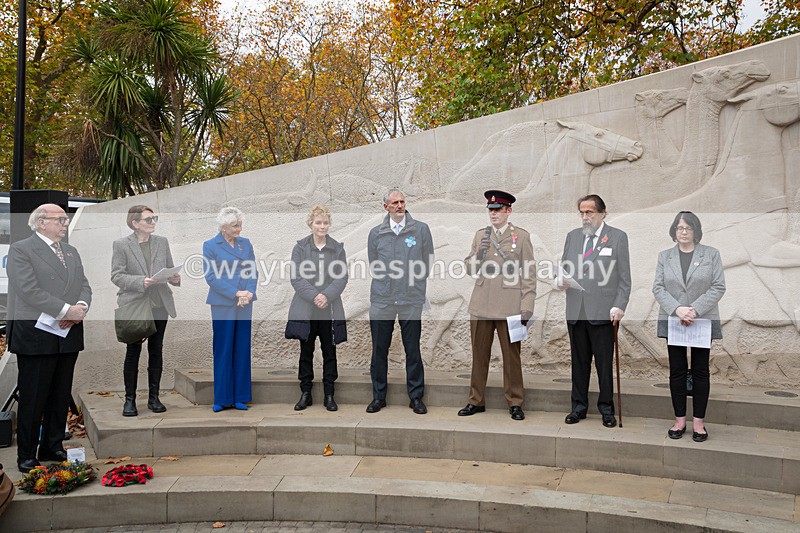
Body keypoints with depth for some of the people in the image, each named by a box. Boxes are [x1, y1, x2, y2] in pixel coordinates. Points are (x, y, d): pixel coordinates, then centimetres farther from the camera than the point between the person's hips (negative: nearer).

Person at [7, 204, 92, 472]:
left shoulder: (71, 251, 17)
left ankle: (53, 447, 24)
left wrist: (82, 307, -8)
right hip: (36, 336, -6)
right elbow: (29, 290, -16)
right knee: (33, 398, 2)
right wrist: (67, 310, -18)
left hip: (69, 334, 6)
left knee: (61, 396, 12)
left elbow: (85, 286, 13)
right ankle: (26, 455, 14)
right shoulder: (20, 249, -5)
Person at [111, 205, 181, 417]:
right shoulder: (121, 245, -3)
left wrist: (175, 278, -9)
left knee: (156, 351, 9)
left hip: (160, 305, 4)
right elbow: (116, 276, -8)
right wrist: (141, 282, -21)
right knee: (133, 352, 4)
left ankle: (154, 397, 18)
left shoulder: (162, 242, 8)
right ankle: (130, 399, 14)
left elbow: (170, 269, 13)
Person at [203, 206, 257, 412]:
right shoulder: (210, 246, -3)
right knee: (223, 351, 2)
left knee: (242, 350, 7)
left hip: (244, 305, 4)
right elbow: (211, 277, -8)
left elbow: (253, 271, 8)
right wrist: (236, 293, -15)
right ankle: (222, 398, 13)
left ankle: (240, 397, 16)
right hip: (223, 306, -4)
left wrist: (249, 292, -10)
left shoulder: (246, 244, 9)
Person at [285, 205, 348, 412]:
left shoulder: (337, 248, 3)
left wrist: (327, 295, -16)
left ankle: (329, 395, 16)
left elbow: (342, 277, -1)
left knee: (329, 352, 7)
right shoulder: (300, 247, 0)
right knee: (306, 351, 8)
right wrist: (314, 296, -16)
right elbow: (296, 278, -6)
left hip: (330, 309, 1)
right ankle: (305, 393, 19)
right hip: (305, 309, 0)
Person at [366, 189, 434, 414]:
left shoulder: (421, 229, 2)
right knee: (379, 351, 7)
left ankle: (416, 397, 17)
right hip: (381, 302, 1)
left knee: (413, 351, 5)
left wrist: (414, 285, 9)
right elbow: (373, 266, 14)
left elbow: (427, 263, 7)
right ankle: (379, 396, 20)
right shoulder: (376, 233, 6)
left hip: (412, 302, -1)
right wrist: (387, 285, 10)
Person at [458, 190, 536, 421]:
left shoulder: (522, 236, 3)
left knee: (512, 355, 2)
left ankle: (515, 403, 14)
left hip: (510, 307, -3)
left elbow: (529, 274, 0)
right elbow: (470, 268, 13)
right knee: (479, 355, 8)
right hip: (481, 306, 3)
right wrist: (479, 253, -7)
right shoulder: (480, 235, 13)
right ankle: (476, 401, 19)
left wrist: (527, 306, -7)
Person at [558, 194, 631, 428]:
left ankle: (606, 409, 16)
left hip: (602, 312, -3)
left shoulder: (618, 237, 2)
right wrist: (561, 280, -5)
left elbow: (624, 277, 0)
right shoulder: (573, 236, 14)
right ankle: (579, 406, 20)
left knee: (604, 363, 3)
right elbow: (563, 266, 17)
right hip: (576, 311, 3)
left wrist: (619, 306, -9)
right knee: (579, 362, 9)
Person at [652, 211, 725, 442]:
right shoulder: (664, 256, 6)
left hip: (703, 321, -1)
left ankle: (698, 422, 13)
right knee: (677, 371, 5)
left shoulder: (711, 254, 1)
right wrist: (677, 309, -16)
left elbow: (718, 287, -5)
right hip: (673, 321, 1)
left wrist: (695, 310, -16)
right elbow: (658, 288, -1)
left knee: (700, 371, 5)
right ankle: (680, 420, 14)